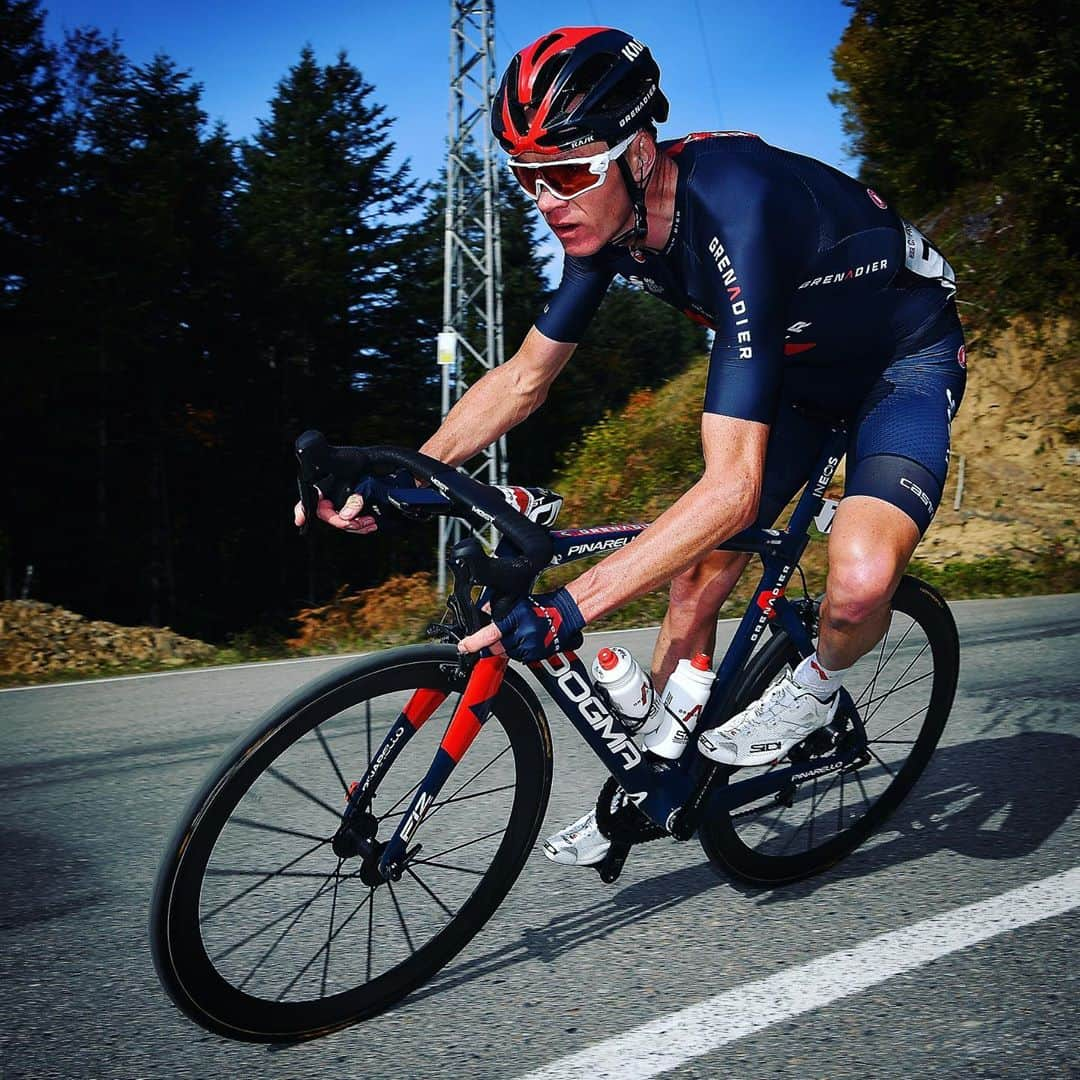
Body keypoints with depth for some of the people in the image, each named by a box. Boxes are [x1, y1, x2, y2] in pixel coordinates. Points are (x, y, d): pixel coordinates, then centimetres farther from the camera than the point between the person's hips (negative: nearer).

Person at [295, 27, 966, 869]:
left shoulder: (734, 214, -39)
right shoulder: (607, 221, -16)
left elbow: (732, 487, -44)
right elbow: (524, 380, -4)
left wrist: (570, 606, -50)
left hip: (908, 356, -6)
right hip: (797, 364, 7)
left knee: (860, 579, -33)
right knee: (695, 576, 3)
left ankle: (817, 685, 3)